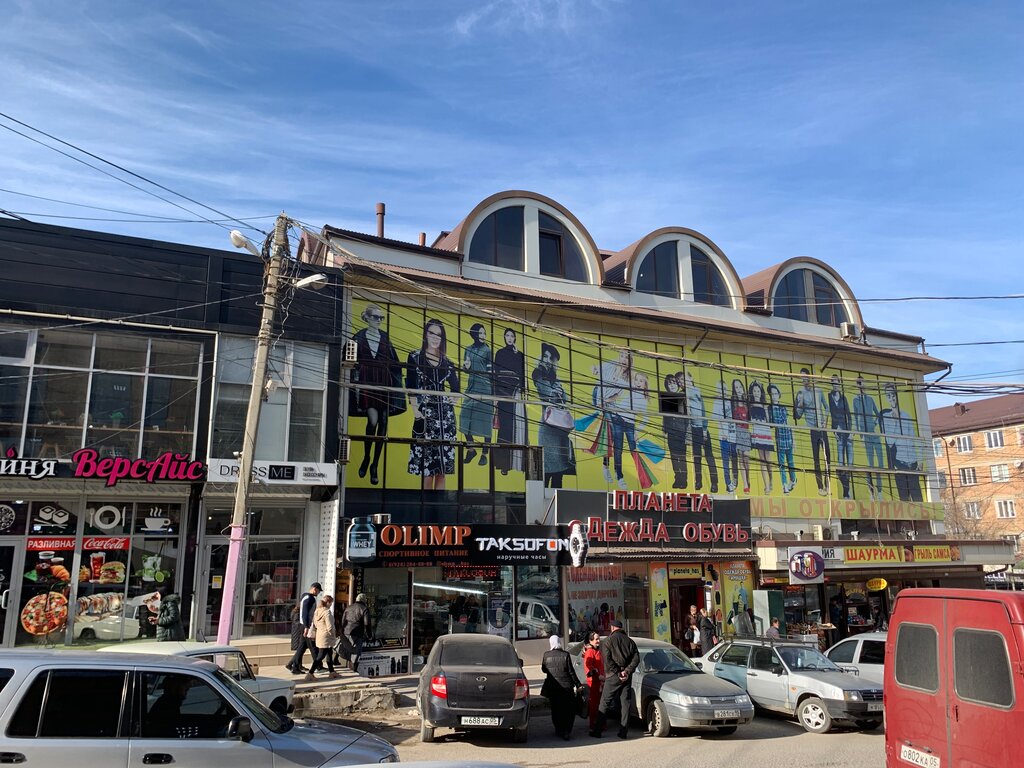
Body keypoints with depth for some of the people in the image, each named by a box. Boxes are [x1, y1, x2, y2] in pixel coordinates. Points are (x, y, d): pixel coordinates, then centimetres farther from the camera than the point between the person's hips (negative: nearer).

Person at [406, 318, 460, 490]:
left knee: (442, 467, 4)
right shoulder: (415, 357, 5)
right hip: (425, 413, -3)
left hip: (445, 414, 4)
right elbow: (411, 386, -2)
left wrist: (462, 370, 0)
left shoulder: (447, 362, 14)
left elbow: (456, 389, 13)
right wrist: (415, 410, -9)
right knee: (427, 464, -7)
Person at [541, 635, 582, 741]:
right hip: (566, 687, -2)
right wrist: (577, 684, 1)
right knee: (569, 709, 9)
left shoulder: (546, 655, -4)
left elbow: (543, 669, 9)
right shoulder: (565, 655, -11)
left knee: (555, 709, 17)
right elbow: (571, 671, -8)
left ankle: (558, 730, 24)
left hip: (552, 687, 2)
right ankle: (567, 732, 1)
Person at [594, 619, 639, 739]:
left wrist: (617, 673, -10)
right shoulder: (629, 641, 9)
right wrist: (627, 671, -6)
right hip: (627, 677, 4)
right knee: (625, 702, 8)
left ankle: (598, 730, 3)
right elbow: (636, 658, 1)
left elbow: (607, 660, -12)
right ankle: (623, 732, 7)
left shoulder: (608, 640, -2)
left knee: (605, 703, 2)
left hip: (613, 676, -3)